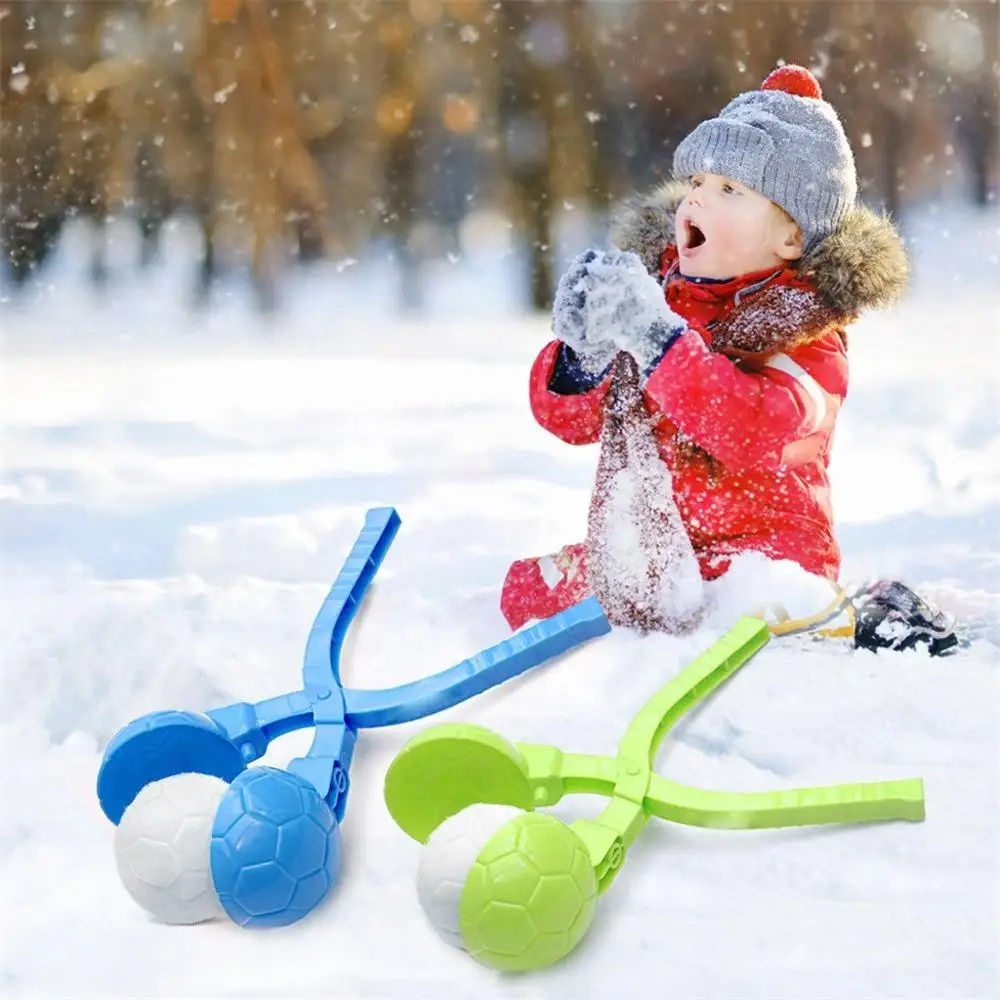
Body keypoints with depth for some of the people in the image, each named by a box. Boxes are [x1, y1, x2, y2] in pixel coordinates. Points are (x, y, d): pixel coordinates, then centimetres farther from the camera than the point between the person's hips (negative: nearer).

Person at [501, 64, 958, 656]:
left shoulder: (805, 322, -10)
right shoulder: (653, 282, 5)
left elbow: (759, 433, -32)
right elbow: (570, 417, 3)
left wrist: (658, 340, -39)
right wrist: (582, 357, -20)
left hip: (764, 540, -6)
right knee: (529, 591, -7)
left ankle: (857, 616, -1)